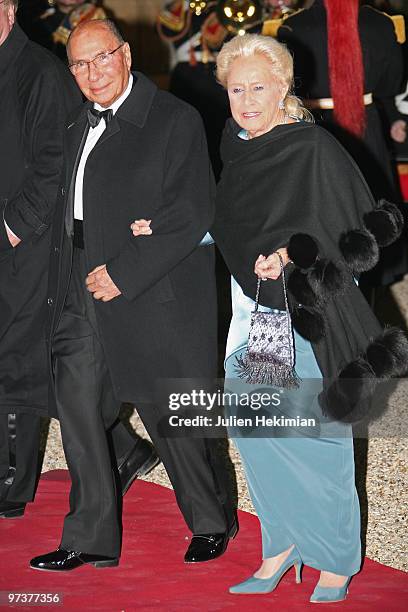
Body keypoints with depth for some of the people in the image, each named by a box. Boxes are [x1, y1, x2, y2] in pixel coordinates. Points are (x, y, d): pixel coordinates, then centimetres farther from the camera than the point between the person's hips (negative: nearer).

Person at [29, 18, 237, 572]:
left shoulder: (176, 121, -8)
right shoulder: (79, 128, 15)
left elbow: (193, 213, -15)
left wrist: (124, 273, -18)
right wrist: (63, 287, 6)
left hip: (151, 298, -7)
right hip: (82, 300, 7)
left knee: (170, 417, 3)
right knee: (78, 409, 4)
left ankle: (212, 523, 24)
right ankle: (90, 540, 13)